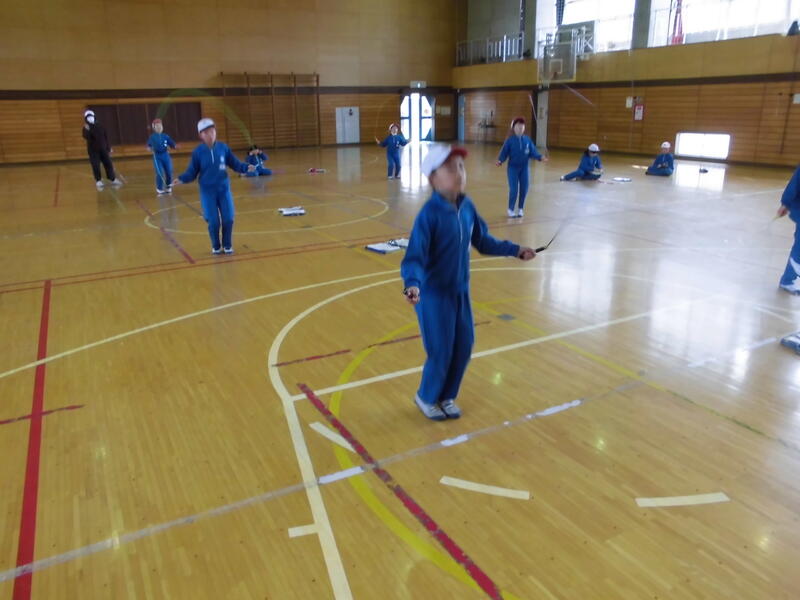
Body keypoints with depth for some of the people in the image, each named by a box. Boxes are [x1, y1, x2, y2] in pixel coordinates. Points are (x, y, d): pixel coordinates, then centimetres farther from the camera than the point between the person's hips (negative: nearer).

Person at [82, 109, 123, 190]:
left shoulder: (100, 127, 6)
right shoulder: (85, 129, -5)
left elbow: (106, 137, 14)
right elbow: (86, 137, -24)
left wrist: (108, 148, 15)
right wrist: (87, 130, -39)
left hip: (103, 149, 3)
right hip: (93, 151, -3)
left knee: (108, 164, 3)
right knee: (96, 167, -8)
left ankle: (113, 180, 11)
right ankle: (98, 181, 1)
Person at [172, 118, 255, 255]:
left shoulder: (223, 148, -2)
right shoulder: (198, 152, -7)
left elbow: (234, 164, 4)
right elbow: (192, 172, -4)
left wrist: (246, 167, -13)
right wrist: (181, 179, -21)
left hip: (224, 189, 2)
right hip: (207, 191, -2)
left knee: (228, 219, 0)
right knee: (213, 221, -3)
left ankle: (227, 245, 21)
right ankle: (216, 246, 20)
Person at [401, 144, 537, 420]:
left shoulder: (467, 207, -2)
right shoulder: (429, 213, -22)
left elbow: (483, 241, 11)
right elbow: (414, 256, -26)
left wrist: (515, 250, 13)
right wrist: (412, 284, -43)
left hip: (461, 291, 6)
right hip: (434, 294, -6)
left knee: (463, 348, 12)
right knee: (441, 353, 3)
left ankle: (446, 397, 36)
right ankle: (426, 398, 32)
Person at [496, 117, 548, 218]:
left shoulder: (527, 140, 2)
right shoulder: (510, 140, -8)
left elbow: (533, 152, 2)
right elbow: (504, 152, -10)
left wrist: (540, 157, -14)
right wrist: (500, 161, -26)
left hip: (524, 168, 4)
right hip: (513, 168, -4)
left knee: (524, 189, 5)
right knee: (514, 190, -8)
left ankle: (520, 209, 22)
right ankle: (511, 209, 11)